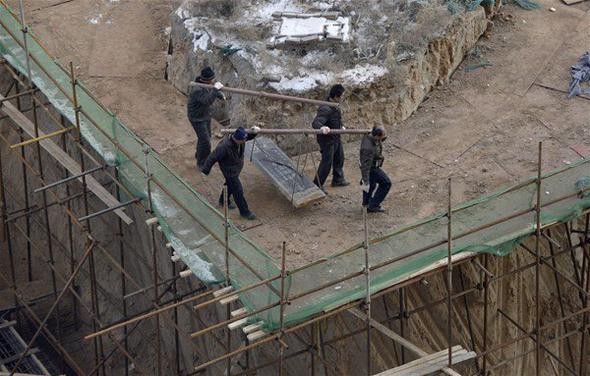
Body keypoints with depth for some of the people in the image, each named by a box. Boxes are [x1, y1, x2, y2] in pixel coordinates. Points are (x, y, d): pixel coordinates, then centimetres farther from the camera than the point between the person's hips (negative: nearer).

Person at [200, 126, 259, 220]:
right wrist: (204, 172, -20)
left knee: (230, 185, 29)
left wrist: (254, 131, -26)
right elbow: (212, 158, -30)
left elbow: (250, 135, 0)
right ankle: (244, 211, 23)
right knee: (238, 191, 5)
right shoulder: (224, 147, -40)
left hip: (237, 168, 7)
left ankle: (223, 201, 54)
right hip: (229, 172, -7)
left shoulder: (241, 139, -21)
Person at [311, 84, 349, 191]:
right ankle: (317, 185, 13)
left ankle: (337, 180, 45)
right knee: (327, 163, -2)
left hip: (336, 138, 10)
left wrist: (341, 126, 10)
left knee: (339, 158, 25)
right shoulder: (325, 109, -31)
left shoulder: (335, 107, 1)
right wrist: (321, 127, -62)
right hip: (327, 140, -10)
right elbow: (315, 122, -43)